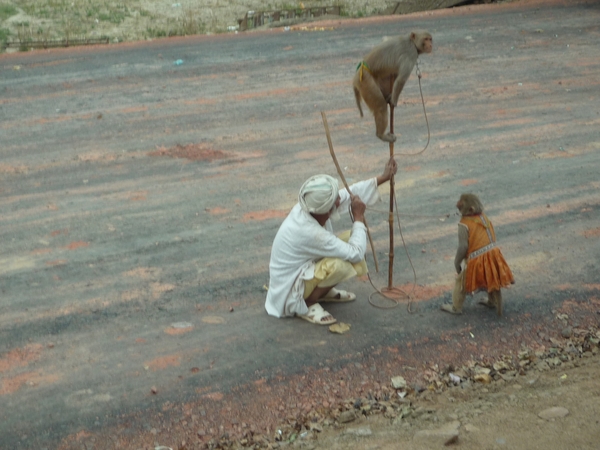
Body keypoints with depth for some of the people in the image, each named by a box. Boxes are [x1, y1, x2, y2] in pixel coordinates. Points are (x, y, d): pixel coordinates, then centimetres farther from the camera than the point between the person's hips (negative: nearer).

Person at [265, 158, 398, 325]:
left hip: (302, 269, 9)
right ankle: (306, 305, -10)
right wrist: (359, 217, -17)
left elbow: (351, 193, 4)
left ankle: (324, 291, 15)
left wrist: (383, 177, 7)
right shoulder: (309, 232, -36)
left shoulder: (309, 207, -13)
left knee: (351, 239, 3)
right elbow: (356, 254, -28)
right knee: (339, 265, -33)